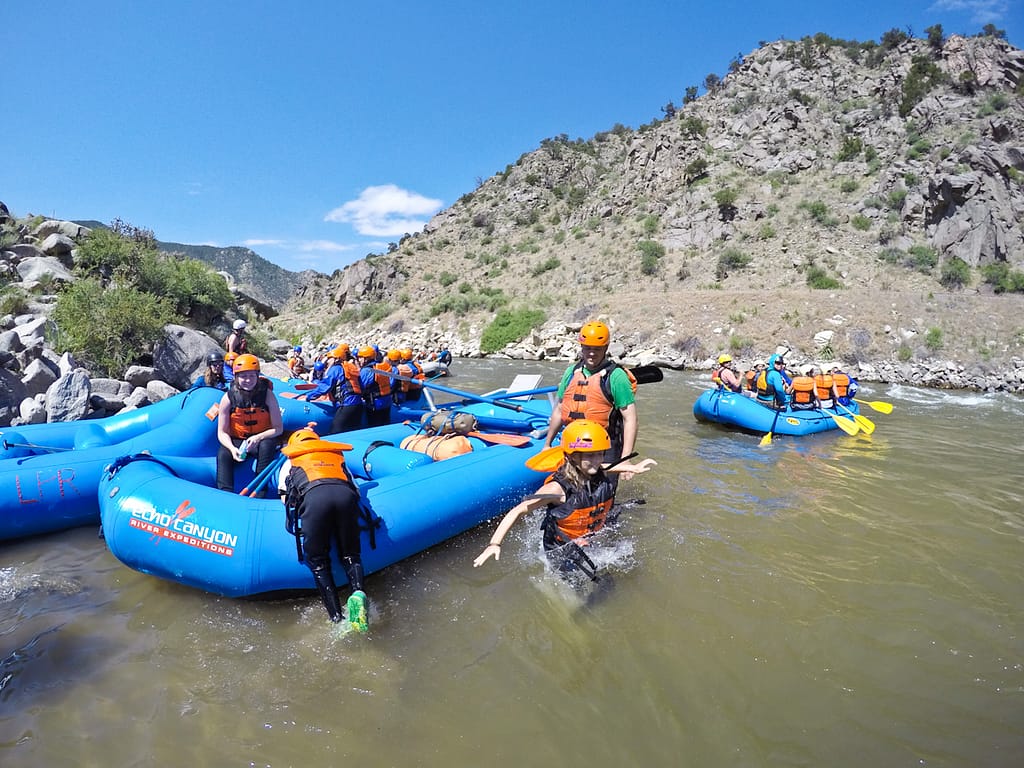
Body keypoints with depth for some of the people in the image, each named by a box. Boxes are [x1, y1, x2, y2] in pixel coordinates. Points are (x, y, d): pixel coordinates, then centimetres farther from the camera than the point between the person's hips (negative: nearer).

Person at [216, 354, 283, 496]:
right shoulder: (228, 398, -10)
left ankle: (260, 492, -32)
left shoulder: (267, 395, -13)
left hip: (262, 439, -1)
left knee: (266, 446, -34)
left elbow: (278, 428, -11)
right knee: (223, 454, -28)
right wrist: (232, 448, -27)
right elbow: (222, 432, -6)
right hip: (236, 441, 2)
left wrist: (258, 438, -29)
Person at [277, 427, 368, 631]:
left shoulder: (290, 462, 38)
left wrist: (299, 508, 49)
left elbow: (285, 498, 32)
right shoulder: (337, 456, 42)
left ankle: (337, 619, -7)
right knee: (350, 554, 13)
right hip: (345, 494, 2)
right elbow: (354, 488, 33)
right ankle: (358, 591, -16)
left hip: (313, 497, -2)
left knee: (318, 561, 7)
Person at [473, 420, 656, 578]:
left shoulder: (602, 475, -11)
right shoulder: (559, 488, -28)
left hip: (596, 543, 6)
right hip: (564, 552, -5)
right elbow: (518, 511, -28)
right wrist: (495, 543, -36)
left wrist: (632, 468, 23)